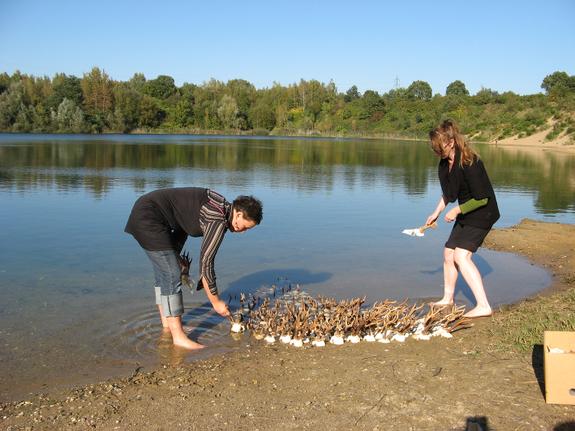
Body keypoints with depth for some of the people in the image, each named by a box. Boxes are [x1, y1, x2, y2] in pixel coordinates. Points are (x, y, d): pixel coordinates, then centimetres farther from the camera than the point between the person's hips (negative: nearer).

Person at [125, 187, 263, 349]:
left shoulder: (218, 206, 8)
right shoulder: (219, 220, -19)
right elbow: (206, 261, -17)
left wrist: (174, 257, 16)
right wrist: (216, 302, -8)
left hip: (144, 212, 11)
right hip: (148, 217, -11)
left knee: (164, 273, 16)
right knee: (171, 275, -9)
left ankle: (167, 326, 26)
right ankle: (178, 336, -4)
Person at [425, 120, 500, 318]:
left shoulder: (469, 164, -28)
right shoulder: (445, 163, 0)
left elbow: (482, 198, -24)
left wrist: (456, 211, -17)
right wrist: (436, 212, 13)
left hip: (482, 213, -9)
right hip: (465, 214, 9)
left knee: (461, 255, -20)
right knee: (448, 253, 14)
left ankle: (483, 306, -19)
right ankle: (447, 298, 32)